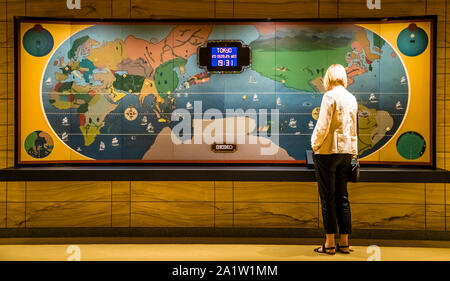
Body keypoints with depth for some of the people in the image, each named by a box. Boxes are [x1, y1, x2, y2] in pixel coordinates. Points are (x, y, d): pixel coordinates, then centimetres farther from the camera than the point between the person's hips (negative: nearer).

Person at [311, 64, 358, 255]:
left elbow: (323, 126, -16)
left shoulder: (330, 96, -10)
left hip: (328, 151, -7)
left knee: (327, 197, -1)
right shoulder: (351, 98, 12)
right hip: (346, 151, 7)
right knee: (342, 196, 10)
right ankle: (344, 243, 15)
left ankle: (330, 244, 3)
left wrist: (315, 146, -2)